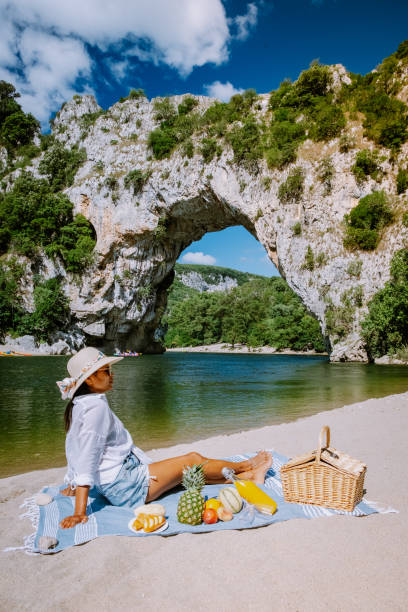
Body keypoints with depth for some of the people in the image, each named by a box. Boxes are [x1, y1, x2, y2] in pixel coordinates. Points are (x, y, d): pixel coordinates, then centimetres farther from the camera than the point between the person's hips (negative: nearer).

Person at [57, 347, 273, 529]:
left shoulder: (80, 406, 9)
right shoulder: (96, 406, -21)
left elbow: (78, 452, 17)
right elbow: (87, 456, -26)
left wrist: (72, 486, 25)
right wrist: (80, 513, -27)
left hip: (117, 487, 10)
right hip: (126, 486, -10)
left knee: (193, 472, 13)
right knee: (194, 461, 2)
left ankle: (247, 477, 22)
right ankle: (245, 466, 23)